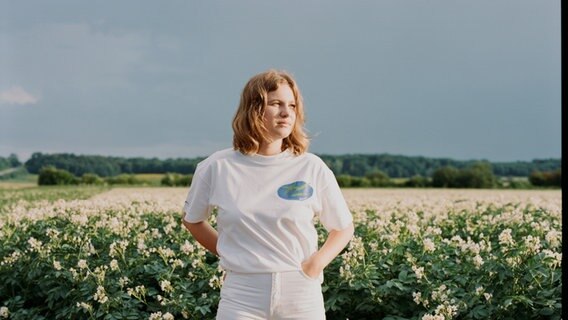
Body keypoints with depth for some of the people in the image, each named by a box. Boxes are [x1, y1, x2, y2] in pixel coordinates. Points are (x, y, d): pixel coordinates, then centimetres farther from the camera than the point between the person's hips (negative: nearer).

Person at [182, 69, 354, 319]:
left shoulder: (312, 169, -2)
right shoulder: (217, 168, -1)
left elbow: (344, 228, 10)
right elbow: (192, 220, 16)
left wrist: (315, 265, -6)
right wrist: (228, 255, 4)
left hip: (301, 298, 1)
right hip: (242, 298, -1)